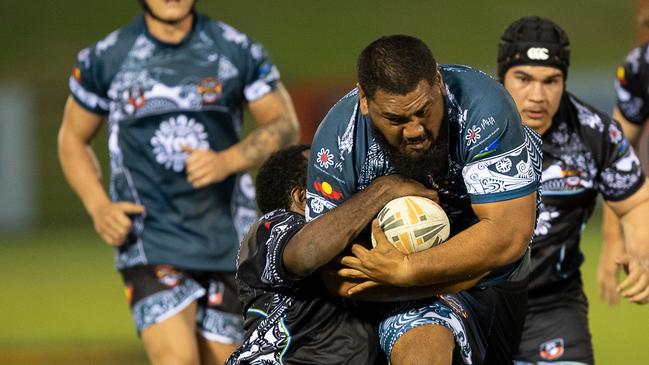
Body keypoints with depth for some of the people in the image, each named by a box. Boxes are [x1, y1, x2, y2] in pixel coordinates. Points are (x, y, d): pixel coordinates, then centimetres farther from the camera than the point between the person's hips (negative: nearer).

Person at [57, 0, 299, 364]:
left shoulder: (238, 51, 1)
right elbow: (73, 139, 13)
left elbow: (285, 125, 6)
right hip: (148, 237, -2)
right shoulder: (104, 59, 1)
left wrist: (227, 161, -13)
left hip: (225, 238, 2)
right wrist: (98, 206, -4)